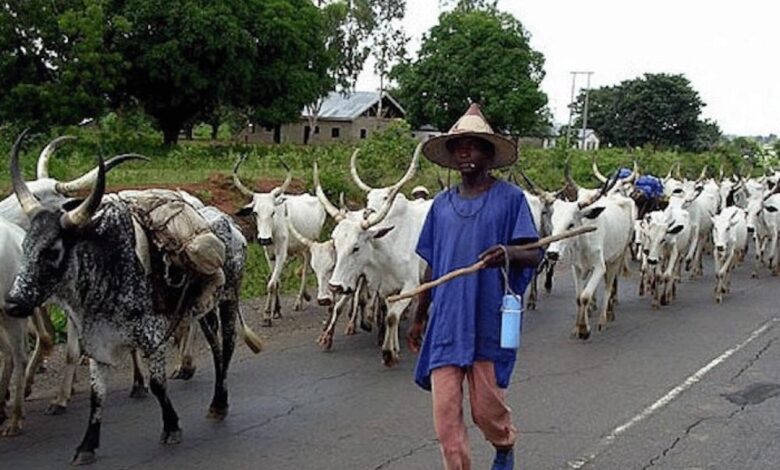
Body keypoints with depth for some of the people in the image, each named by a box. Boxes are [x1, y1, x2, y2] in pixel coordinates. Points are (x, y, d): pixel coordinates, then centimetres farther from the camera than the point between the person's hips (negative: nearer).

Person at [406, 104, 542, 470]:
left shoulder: (510, 198, -3)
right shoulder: (442, 204, 9)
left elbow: (534, 255, -7)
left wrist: (510, 253, -30)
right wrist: (419, 319, 18)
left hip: (489, 323, -3)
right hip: (446, 324, 4)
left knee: (487, 407, 6)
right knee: (445, 409, -1)